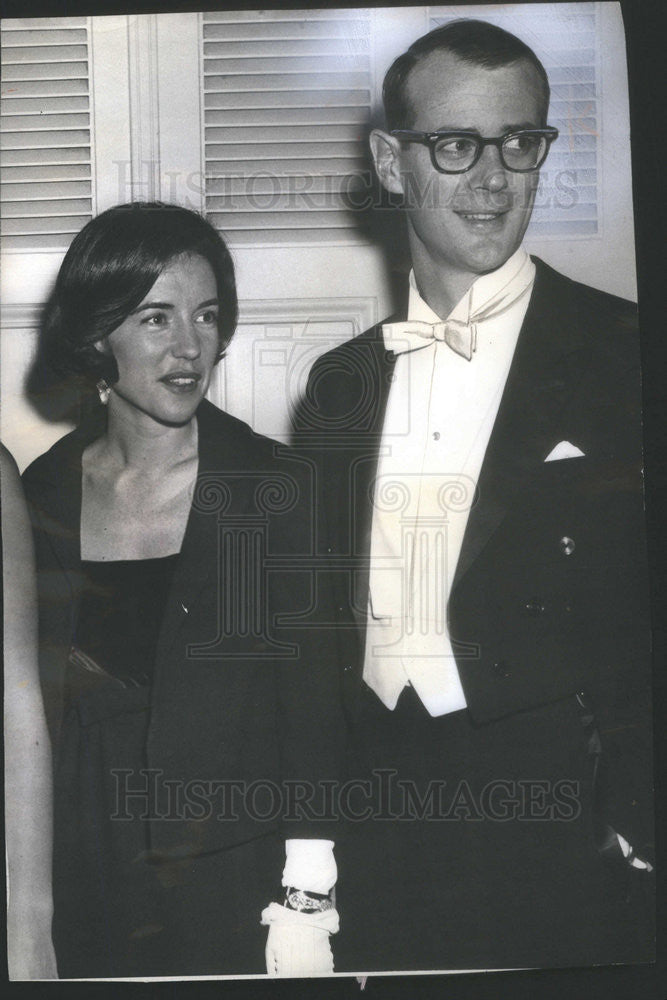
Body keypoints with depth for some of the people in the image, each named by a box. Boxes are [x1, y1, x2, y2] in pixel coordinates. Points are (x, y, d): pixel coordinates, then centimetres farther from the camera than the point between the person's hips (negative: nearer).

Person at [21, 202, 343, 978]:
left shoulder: (273, 488, -8)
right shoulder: (43, 493, 0)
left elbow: (309, 705, -6)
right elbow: (29, 706, 5)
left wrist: (306, 901, -8)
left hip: (231, 881, -2)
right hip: (82, 878, 2)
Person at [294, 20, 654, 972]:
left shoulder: (627, 358, -4)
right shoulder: (340, 382, 9)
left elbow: (647, 635, -6)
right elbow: (321, 620, 12)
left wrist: (634, 829, -14)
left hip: (561, 835, -3)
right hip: (369, 838, 4)